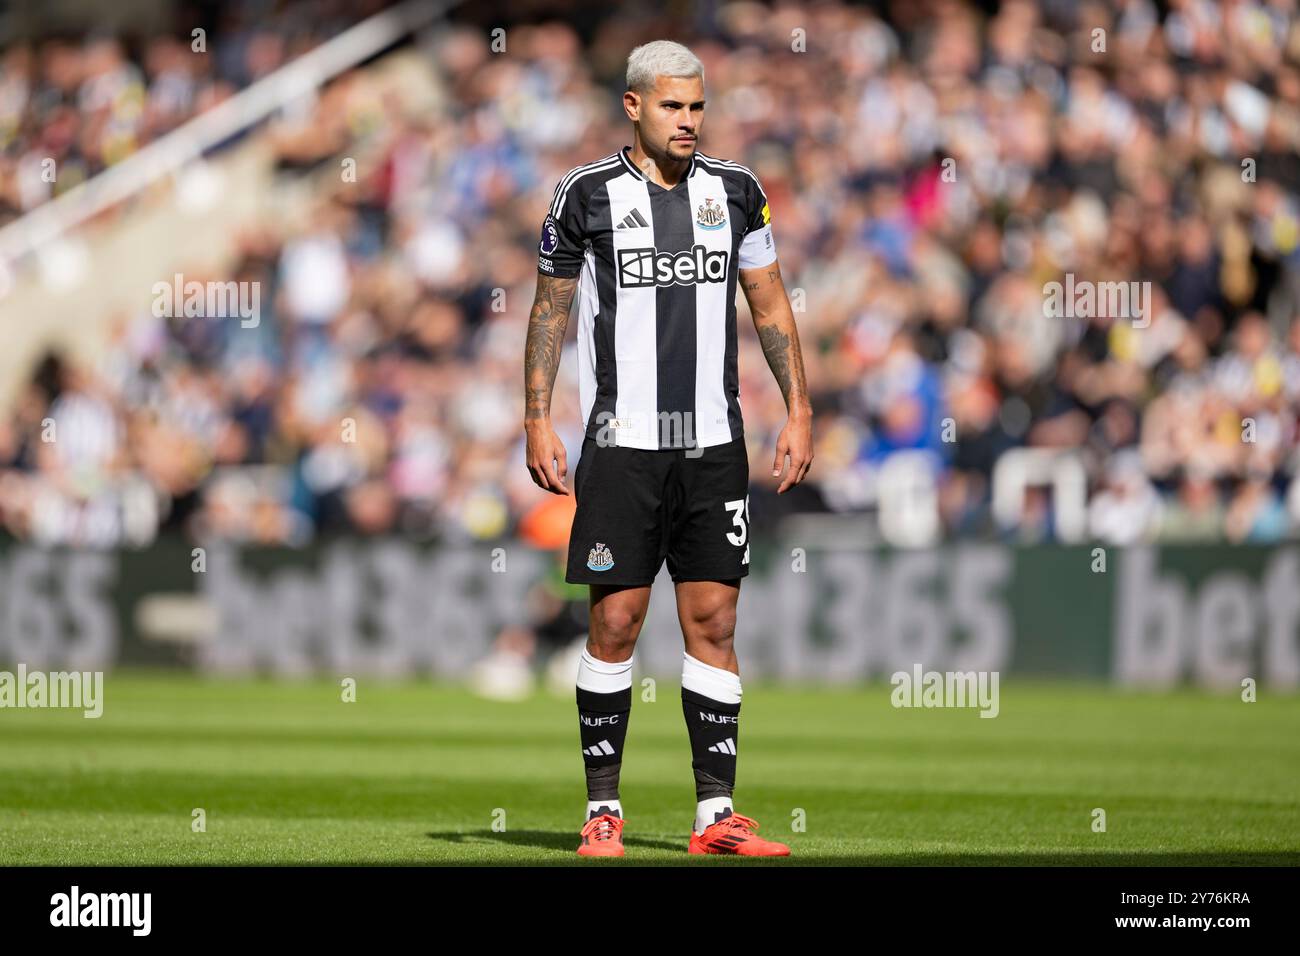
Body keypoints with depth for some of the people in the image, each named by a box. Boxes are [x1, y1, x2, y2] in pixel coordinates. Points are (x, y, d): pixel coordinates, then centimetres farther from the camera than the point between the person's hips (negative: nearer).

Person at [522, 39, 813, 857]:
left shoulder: (735, 192, 7)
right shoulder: (588, 195, -2)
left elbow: (772, 306, 13)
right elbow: (550, 311, 5)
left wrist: (800, 412, 6)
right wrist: (539, 423, -2)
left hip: (715, 444, 3)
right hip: (622, 444, -3)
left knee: (715, 622, 1)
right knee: (616, 622, -3)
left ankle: (717, 813, 3)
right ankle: (603, 810, 5)